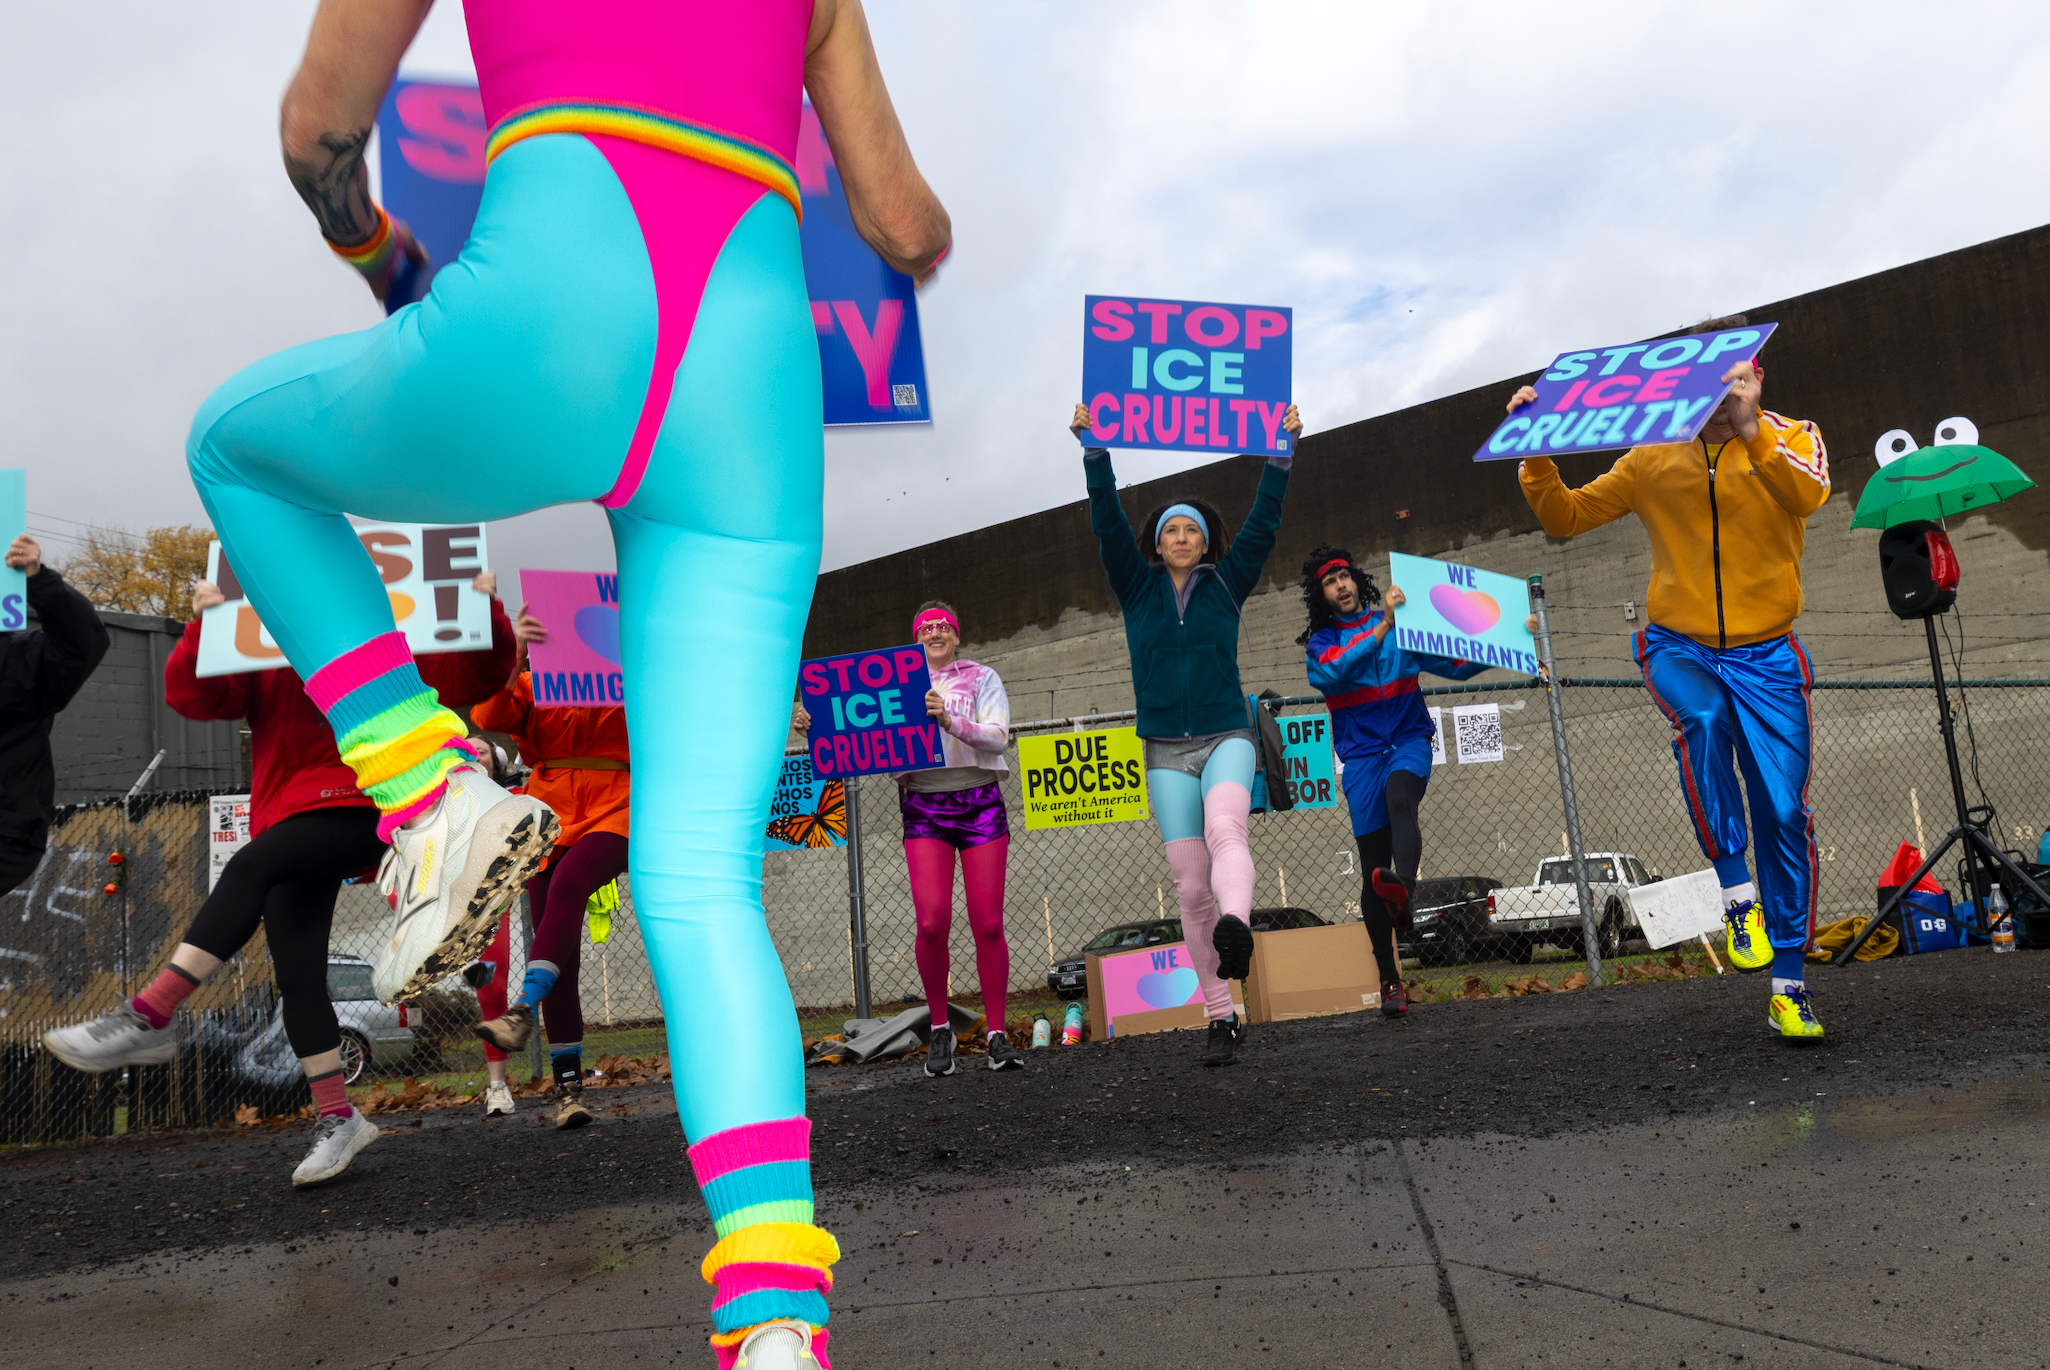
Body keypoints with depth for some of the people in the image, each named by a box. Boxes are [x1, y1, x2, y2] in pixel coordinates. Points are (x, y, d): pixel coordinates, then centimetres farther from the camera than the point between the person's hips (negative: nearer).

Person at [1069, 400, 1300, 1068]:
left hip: (1226, 738, -1)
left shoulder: (1225, 584, 11)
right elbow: (1108, 524, 2)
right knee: (1190, 888, -3)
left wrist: (1281, 453, -1)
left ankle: (1237, 928, -60)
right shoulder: (1138, 589, 11)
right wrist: (1093, 449, -5)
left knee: (1225, 828, -33)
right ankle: (1221, 1017, 4)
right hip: (1165, 752, 1)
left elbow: (1262, 524, 5)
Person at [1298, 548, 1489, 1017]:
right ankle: (1389, 979, 4)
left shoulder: (1398, 624, 13)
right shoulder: (1321, 641, 8)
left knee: (1399, 795, -36)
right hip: (1361, 753, 0)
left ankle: (1404, 888, -61)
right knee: (1372, 866, -4)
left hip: (1408, 738, 0)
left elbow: (1454, 665, 16)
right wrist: (1382, 626, -20)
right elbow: (1332, 671, -15)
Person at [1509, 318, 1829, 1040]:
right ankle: (1737, 894, -19)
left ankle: (1788, 986, 9)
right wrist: (1535, 449, -6)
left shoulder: (1790, 438, 5)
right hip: (1678, 647, 0)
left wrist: (1748, 429, -31)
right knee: (1701, 720, -35)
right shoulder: (1654, 459, 8)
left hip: (1765, 656, 0)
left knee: (1783, 813, -3)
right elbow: (1564, 515, 8)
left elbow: (1808, 495, -18)